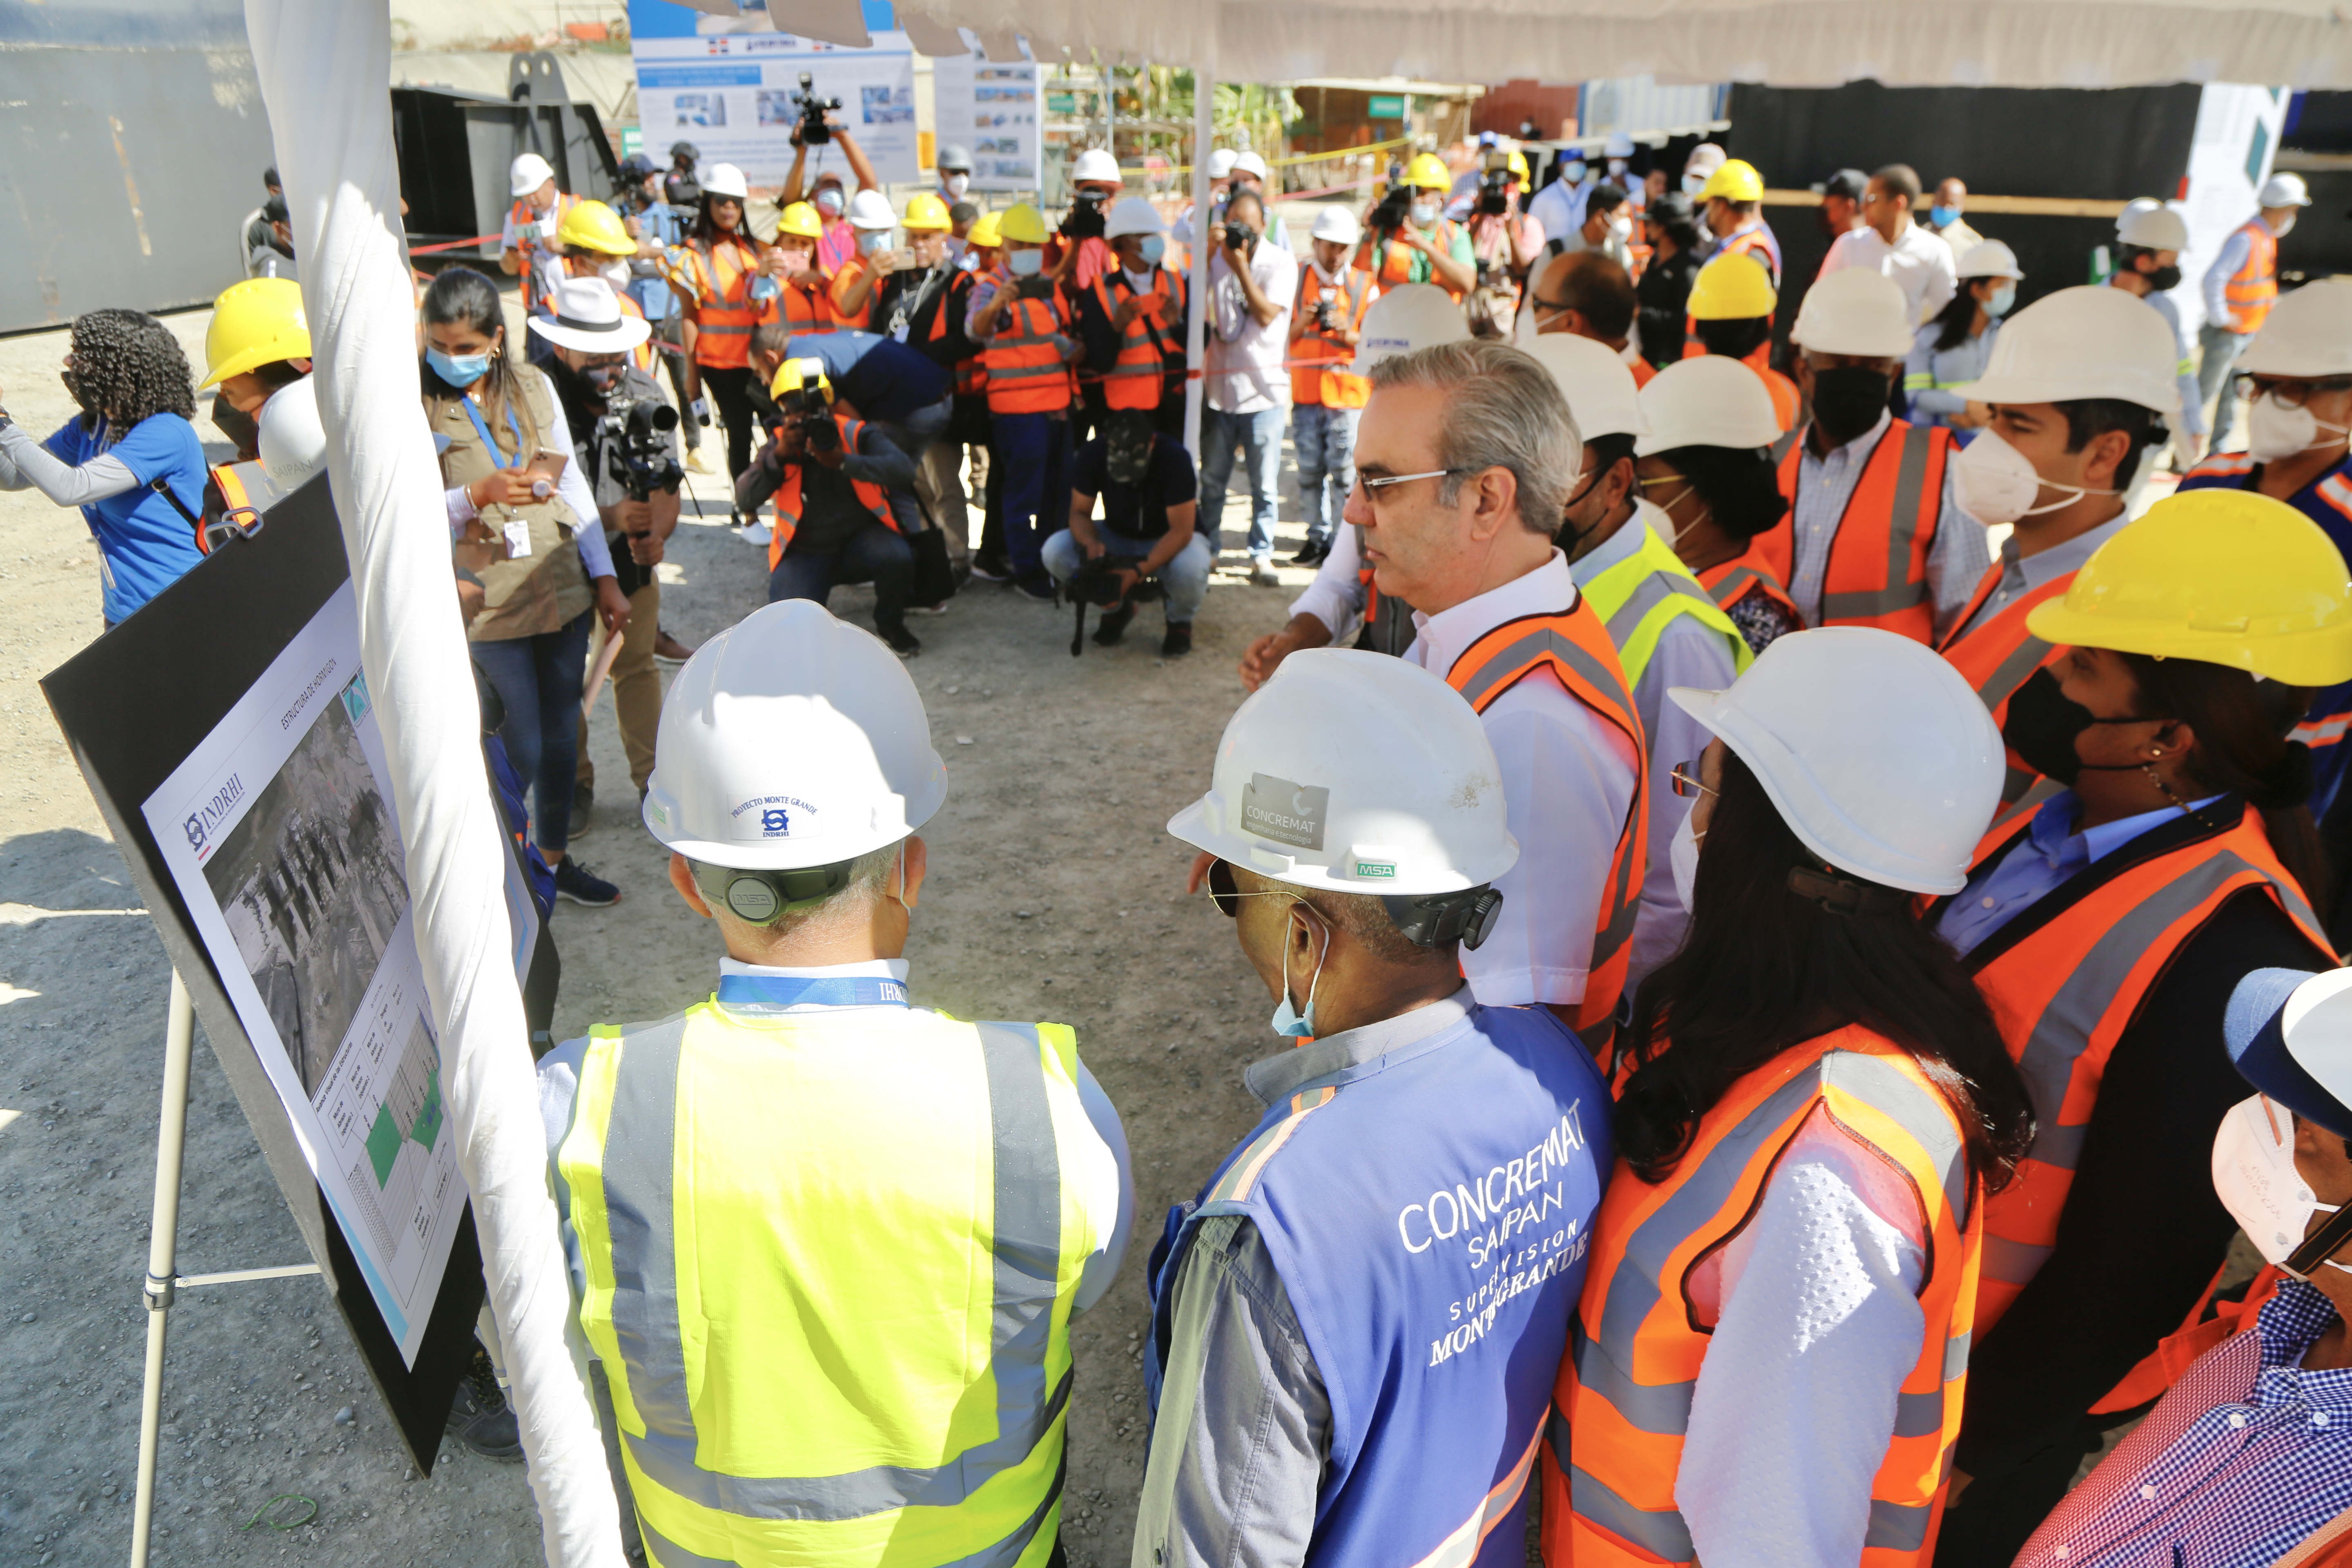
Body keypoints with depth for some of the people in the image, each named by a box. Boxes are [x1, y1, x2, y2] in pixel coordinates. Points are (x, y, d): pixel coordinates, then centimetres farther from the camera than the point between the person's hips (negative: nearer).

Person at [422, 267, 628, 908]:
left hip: (562, 589, 4)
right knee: (521, 750, 0)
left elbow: (573, 483, 10)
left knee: (562, 736, 13)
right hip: (484, 603, -4)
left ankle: (554, 858, 32)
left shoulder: (533, 385, 5)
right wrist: (477, 496, -25)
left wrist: (605, 576, 8)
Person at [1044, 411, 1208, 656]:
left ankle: (1180, 620, -3)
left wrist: (1139, 571, -40)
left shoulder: (1174, 458, -29)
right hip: (1118, 536, 4)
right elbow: (1079, 512, -10)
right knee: (1055, 551, -21)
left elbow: (1181, 531, -29)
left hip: (1169, 541, -4)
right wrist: (1090, 543, -34)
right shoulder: (1091, 455, -20)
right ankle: (1117, 608, 5)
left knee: (1191, 565, -40)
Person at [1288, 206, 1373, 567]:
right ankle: (1317, 537, 17)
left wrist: (1347, 333, -17)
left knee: (1345, 471, -4)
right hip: (1305, 390, 2)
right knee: (1310, 470, 5)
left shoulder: (1364, 285, 5)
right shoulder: (1297, 277, 7)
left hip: (1349, 391, -2)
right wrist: (1303, 323, -14)